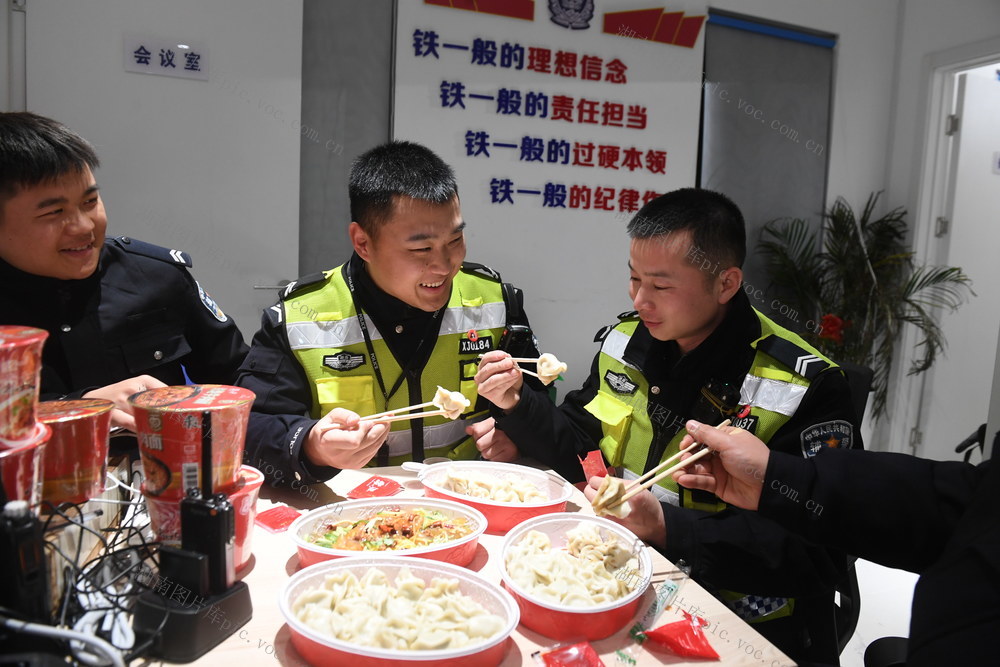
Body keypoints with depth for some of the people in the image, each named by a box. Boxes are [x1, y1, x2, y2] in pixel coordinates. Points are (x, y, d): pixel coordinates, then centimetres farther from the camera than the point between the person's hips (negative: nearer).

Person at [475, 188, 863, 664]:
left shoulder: (806, 389, -18)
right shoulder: (625, 340, 1)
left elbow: (816, 557, -19)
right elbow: (577, 450, 10)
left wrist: (665, 526, -29)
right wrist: (516, 403, -9)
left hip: (740, 623, -4)